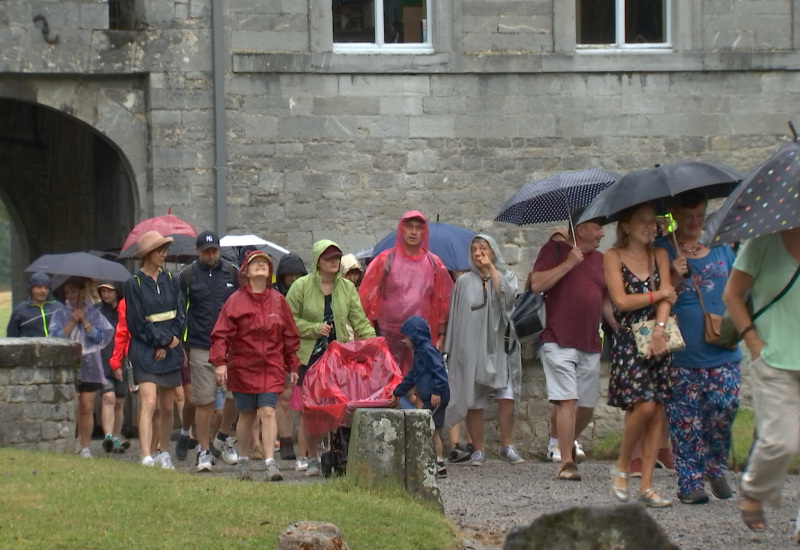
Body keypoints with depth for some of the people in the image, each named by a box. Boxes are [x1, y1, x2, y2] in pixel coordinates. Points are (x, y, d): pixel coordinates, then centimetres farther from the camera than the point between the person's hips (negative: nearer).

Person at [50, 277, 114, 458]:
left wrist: (84, 321, -9)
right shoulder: (61, 314, 8)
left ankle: (85, 448, 7)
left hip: (89, 366, 1)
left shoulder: (93, 313, 9)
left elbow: (100, 337, -2)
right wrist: (72, 322, -10)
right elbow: (56, 336, -4)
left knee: (87, 408, 1)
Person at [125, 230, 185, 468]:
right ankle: (146, 458, -25)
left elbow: (179, 317, 6)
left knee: (167, 408, 10)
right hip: (145, 351, -5)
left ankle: (164, 453, 25)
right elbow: (137, 323, -7)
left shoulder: (171, 281, 9)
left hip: (170, 351, 5)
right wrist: (166, 339, -9)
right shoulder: (134, 284, -4)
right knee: (148, 403, -17)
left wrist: (166, 346, -6)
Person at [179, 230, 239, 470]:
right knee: (204, 401, -3)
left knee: (235, 394, -3)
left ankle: (222, 438, 20)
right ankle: (204, 451, 8)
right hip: (201, 348, -2)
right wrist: (181, 346, 2)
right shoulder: (188, 275, 4)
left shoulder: (232, 273, 8)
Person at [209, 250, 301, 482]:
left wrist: (293, 366, 11)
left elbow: (290, 335, 11)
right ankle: (243, 462, 23)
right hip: (242, 367, -1)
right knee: (246, 416, 8)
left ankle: (270, 462, -14)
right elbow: (221, 334, -6)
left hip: (272, 367, 1)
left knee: (268, 412, -11)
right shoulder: (236, 301, -3)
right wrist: (219, 362, -17)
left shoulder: (278, 301, 6)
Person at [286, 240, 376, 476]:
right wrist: (314, 328, -10)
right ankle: (311, 458, 8)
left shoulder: (347, 288, 8)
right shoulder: (302, 286, -1)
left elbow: (359, 321, 8)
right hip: (309, 356, -2)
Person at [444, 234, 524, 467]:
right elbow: (456, 317, 10)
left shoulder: (506, 276, 10)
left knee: (507, 398, -11)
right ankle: (478, 449, 7)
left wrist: (491, 267, -8)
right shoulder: (464, 282, 10)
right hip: (472, 347, 0)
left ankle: (507, 446, -2)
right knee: (473, 402, -1)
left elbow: (508, 296, -12)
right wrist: (451, 350, 5)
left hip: (500, 346, 0)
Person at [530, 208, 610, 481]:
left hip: (590, 344, 6)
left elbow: (606, 300, 23)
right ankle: (566, 462, -10)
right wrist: (568, 264, -16)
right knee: (567, 400, -12)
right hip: (559, 341, -6)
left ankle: (568, 443, 33)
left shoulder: (599, 259, 17)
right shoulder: (554, 250, 0)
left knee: (587, 405, 8)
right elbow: (537, 284, -13)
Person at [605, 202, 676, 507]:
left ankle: (646, 486, 2)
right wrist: (658, 295, -1)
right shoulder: (613, 257, 2)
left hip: (658, 340, 4)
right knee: (644, 406, -17)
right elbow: (621, 301, -9)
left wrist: (659, 329, -13)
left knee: (656, 412, -1)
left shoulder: (659, 255, 14)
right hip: (627, 340, -4)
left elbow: (666, 297, 2)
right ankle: (621, 466, 5)